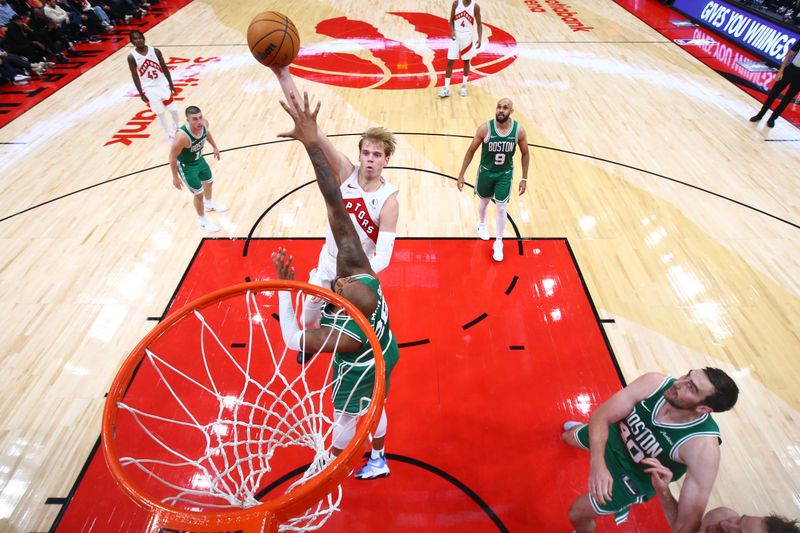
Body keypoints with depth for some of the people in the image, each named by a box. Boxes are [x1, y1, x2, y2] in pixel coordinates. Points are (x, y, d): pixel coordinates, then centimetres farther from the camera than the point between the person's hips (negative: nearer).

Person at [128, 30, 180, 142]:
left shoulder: (155, 51, -7)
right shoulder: (131, 57, -10)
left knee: (173, 109, 10)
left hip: (163, 84, 1)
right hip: (149, 89, -1)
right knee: (160, 113, 7)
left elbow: (164, 68, 2)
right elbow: (135, 76, -5)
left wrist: (171, 84, 3)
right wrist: (141, 94, -7)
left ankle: (177, 126, 40)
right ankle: (169, 134, 21)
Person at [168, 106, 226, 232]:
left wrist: (215, 147, 17)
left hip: (199, 159, 7)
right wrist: (175, 177, -19)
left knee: (209, 181, 28)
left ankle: (209, 204, 60)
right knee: (199, 193, 4)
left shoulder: (204, 123, -21)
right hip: (186, 166, -7)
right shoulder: (182, 136, -40)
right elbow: (172, 156, -27)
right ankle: (202, 220, 30)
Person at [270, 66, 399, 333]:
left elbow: (383, 257, -29)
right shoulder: (346, 173, -16)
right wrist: (284, 77, -33)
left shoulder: (388, 201, -24)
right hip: (327, 262, 4)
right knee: (307, 320, 23)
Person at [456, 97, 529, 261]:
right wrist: (461, 174, -10)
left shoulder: (519, 130, -17)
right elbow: (471, 151, -10)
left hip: (505, 174, 0)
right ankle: (481, 224, 53)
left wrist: (524, 178, -3)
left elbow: (525, 154, -3)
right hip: (486, 171, 0)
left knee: (502, 208, -1)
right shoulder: (485, 128, -21)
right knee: (484, 201, 21)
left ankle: (498, 243, 18)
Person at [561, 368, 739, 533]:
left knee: (577, 513, 5)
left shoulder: (704, 447, -39)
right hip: (616, 434, 4)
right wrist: (597, 463, -44)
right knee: (568, 436, 30)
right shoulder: (655, 383, -32)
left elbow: (689, 518, -37)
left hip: (636, 477, -3)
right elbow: (601, 416, -29)